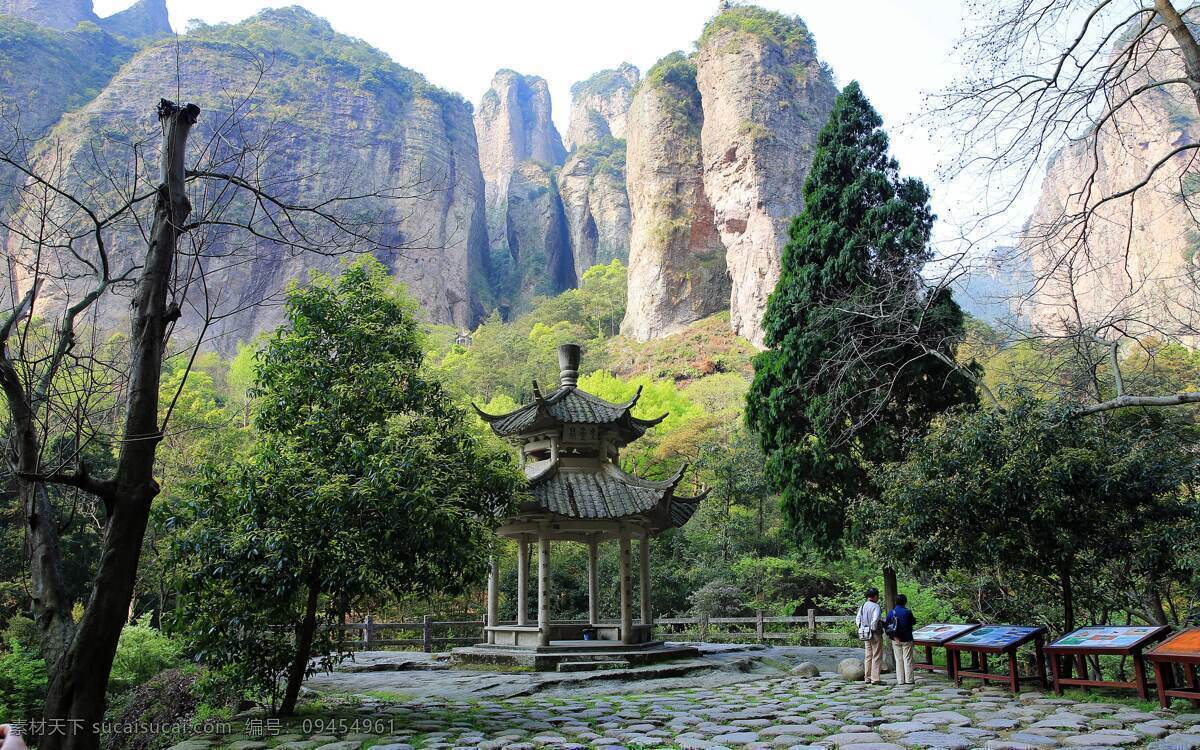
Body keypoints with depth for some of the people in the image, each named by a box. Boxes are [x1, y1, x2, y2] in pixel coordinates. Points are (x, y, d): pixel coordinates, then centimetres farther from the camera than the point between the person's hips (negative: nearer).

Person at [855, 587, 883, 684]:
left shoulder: (863, 606, 9)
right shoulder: (876, 606, -13)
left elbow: (857, 619, 10)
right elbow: (875, 619, -24)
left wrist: (861, 629, 13)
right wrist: (874, 629, -11)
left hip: (865, 635, 7)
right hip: (875, 634, -7)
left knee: (868, 656, 13)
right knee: (877, 657, -1)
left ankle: (867, 677, 17)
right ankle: (875, 679, -1)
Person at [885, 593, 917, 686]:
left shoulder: (891, 613, -1)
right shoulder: (907, 612, -13)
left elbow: (886, 626, 0)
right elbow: (913, 622, 2)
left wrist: (891, 635, 7)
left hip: (895, 640, 3)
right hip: (906, 639, -3)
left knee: (898, 660, 9)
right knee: (907, 660, 4)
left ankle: (900, 680, 9)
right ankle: (908, 680, 5)